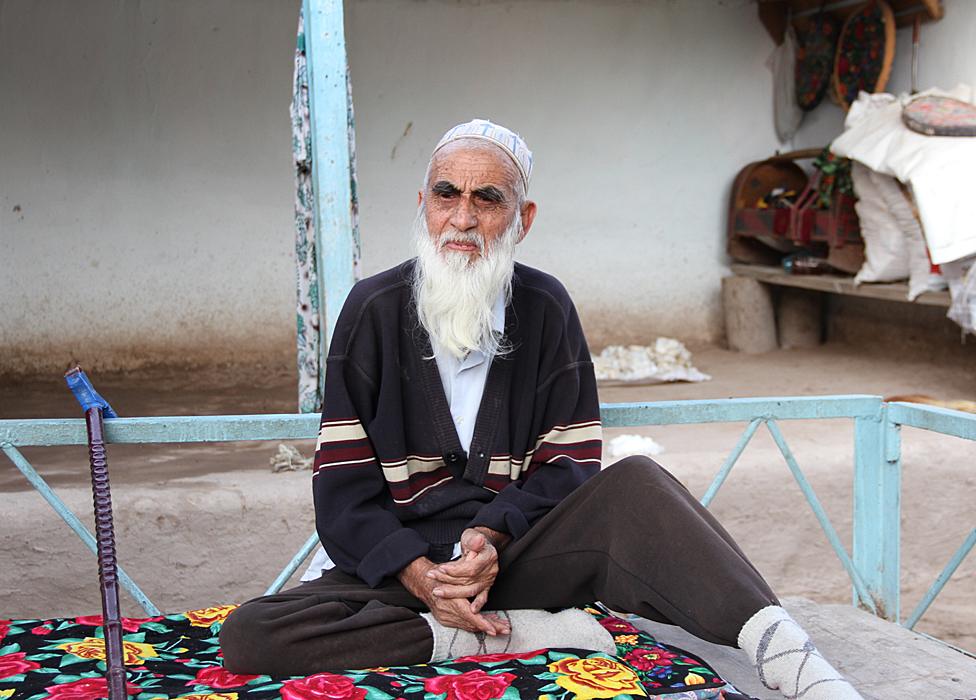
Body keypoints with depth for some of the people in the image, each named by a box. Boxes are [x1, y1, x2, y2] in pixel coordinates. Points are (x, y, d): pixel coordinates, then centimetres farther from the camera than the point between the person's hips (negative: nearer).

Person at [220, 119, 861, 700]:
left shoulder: (546, 309, 4)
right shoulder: (374, 310, 0)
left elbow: (569, 465, 2)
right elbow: (343, 489, -3)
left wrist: (492, 537, -18)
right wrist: (418, 574, -19)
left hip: (510, 550, 1)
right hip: (397, 564, 0)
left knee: (633, 484, -27)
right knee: (248, 637, -28)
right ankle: (504, 634, -27)